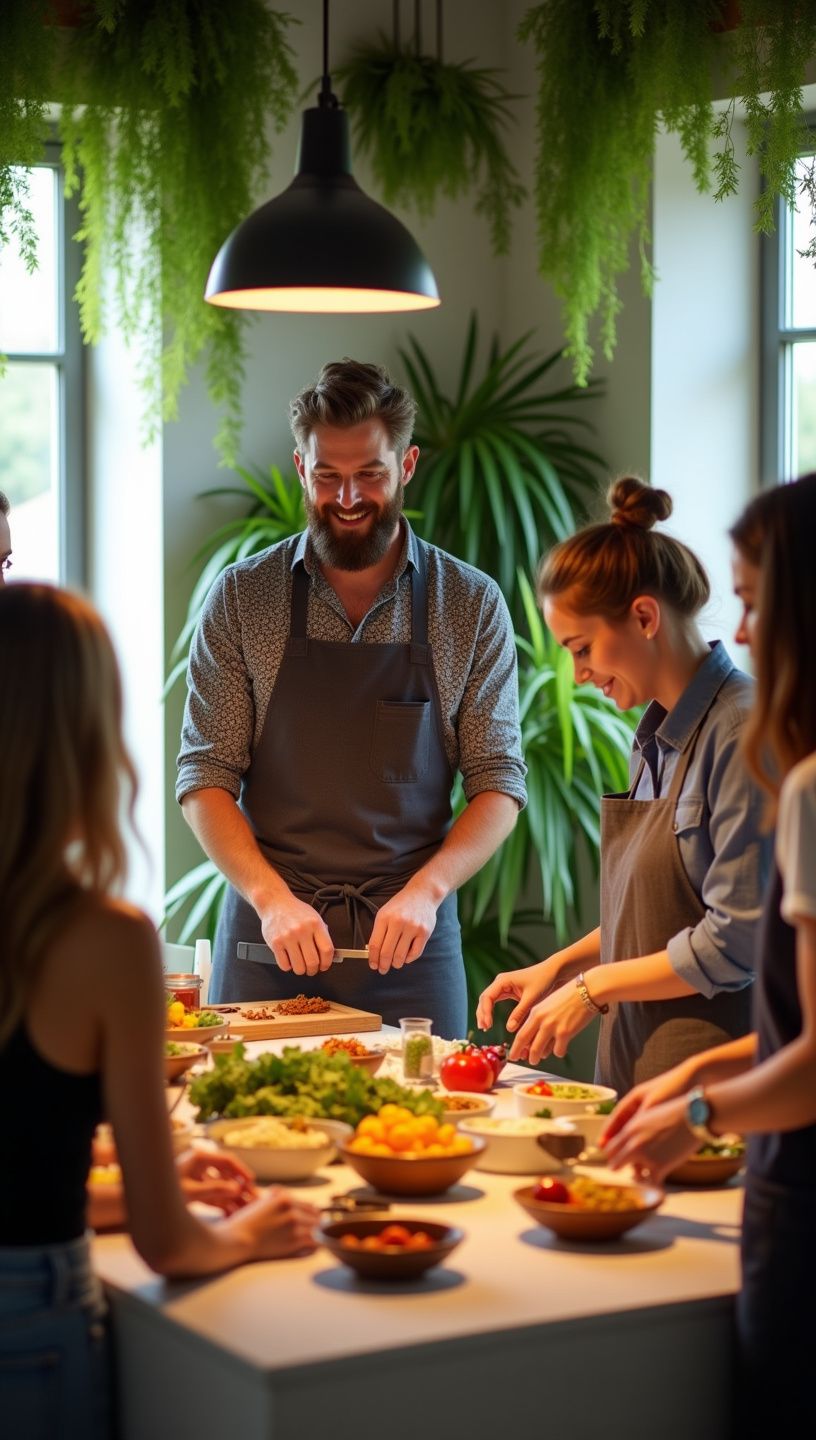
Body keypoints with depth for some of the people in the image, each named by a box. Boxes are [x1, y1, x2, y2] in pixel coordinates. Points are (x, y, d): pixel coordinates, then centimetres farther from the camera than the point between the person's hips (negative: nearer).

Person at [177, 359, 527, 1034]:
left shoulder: (473, 605, 2)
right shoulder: (241, 598, 1)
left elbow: (500, 782, 1)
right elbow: (205, 776, -1)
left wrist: (426, 889, -16)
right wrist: (272, 897, -16)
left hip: (410, 944, 0)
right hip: (267, 947, 0)